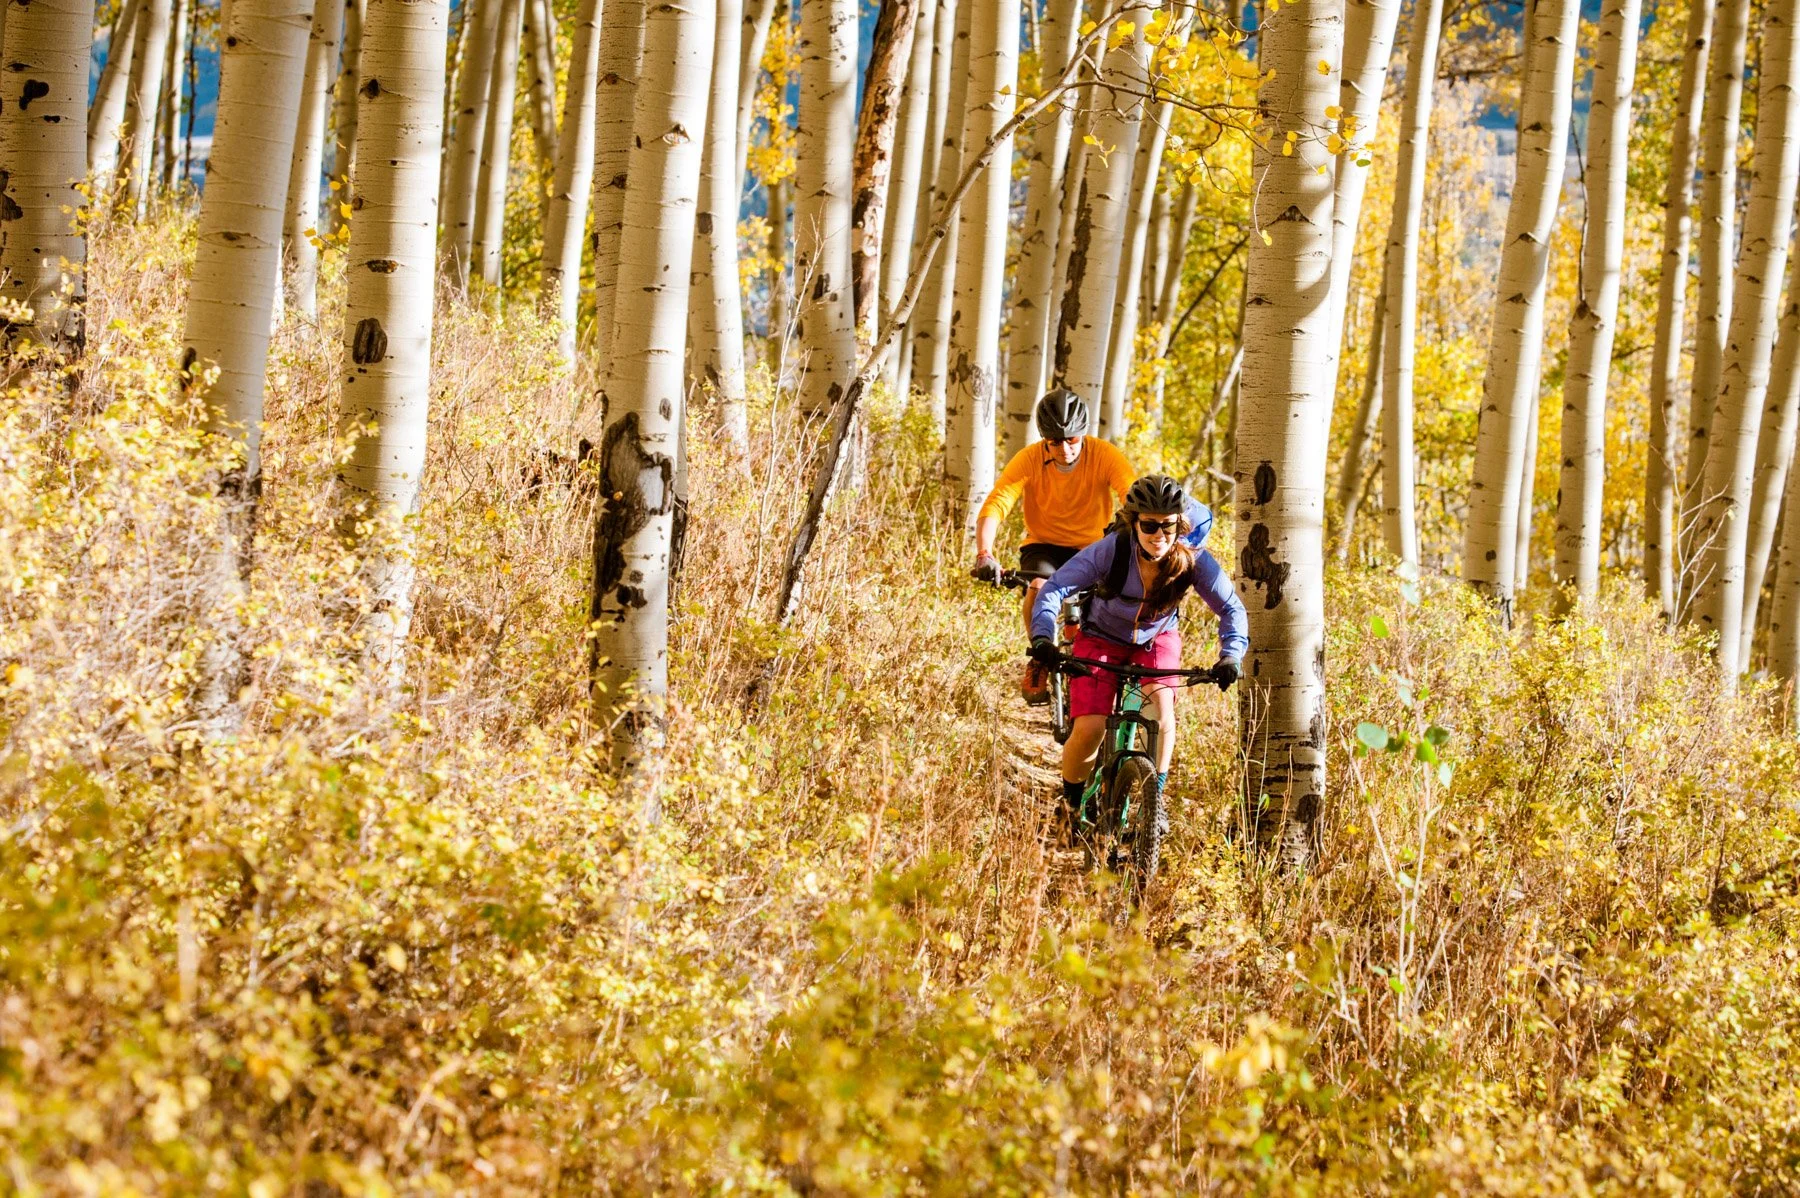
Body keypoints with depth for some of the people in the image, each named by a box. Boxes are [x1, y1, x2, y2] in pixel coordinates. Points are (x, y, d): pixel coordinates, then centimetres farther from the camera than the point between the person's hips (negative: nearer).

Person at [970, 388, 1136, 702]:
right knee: (1038, 588, -33)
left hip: (1092, 547, 1)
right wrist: (984, 554, -47)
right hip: (1044, 544, 0)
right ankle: (1039, 662, -7)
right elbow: (994, 506, -29)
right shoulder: (1029, 460, -19)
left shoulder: (1105, 456, -19)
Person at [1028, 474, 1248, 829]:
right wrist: (1042, 638, -49)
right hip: (1102, 638, -1)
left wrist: (1231, 655, -37)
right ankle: (1072, 803, 11)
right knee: (1089, 729, -17)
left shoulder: (1193, 560, -26)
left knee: (1161, 710, -25)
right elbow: (1054, 589, -33)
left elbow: (1231, 608, -19)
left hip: (1156, 638, 1)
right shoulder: (1110, 551, -32)